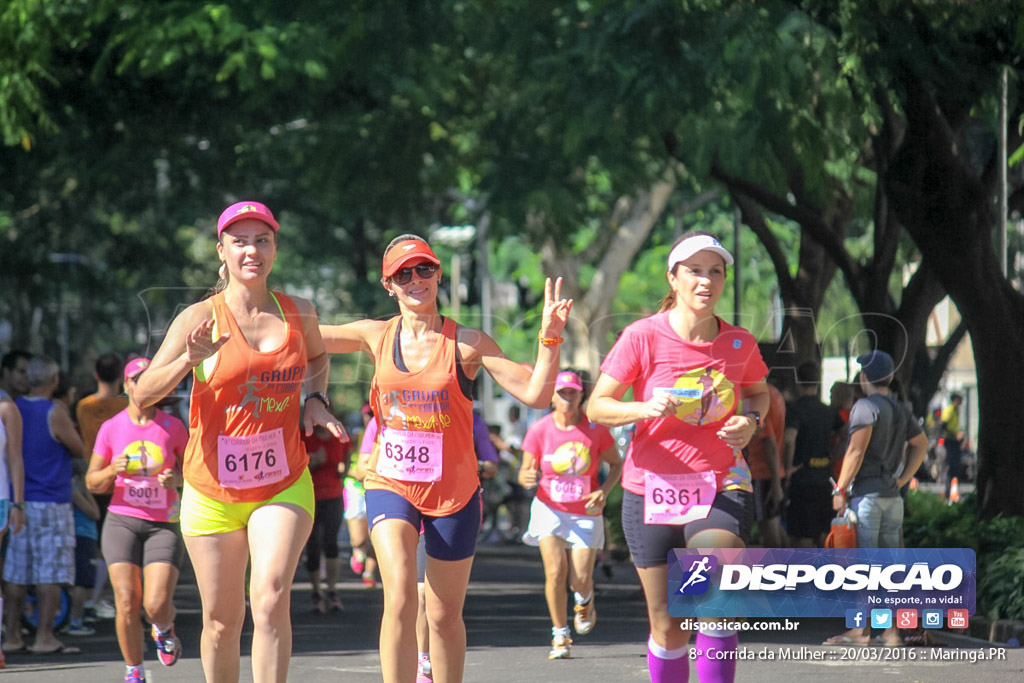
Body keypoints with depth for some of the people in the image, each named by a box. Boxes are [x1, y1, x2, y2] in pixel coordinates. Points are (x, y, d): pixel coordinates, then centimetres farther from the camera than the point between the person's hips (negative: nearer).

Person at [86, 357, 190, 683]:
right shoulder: (111, 428, 3)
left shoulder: (173, 427, 2)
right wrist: (113, 470, -14)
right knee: (127, 603, -11)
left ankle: (164, 630, 24)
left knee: (157, 605, -14)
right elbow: (92, 482, 7)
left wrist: (177, 478, -13)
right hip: (122, 521, 1)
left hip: (163, 525, -1)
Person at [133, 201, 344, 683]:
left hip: (283, 487, 1)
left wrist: (315, 400, 10)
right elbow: (143, 393, -11)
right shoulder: (200, 318, -5)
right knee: (222, 621, 5)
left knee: (270, 598, -20)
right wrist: (190, 359, -27)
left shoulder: (298, 314, 5)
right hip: (211, 490, -1)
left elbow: (317, 357, 29)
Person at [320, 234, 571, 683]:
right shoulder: (377, 337, 3)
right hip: (391, 484, 1)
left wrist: (549, 338, -23)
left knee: (445, 615, 8)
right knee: (401, 595, -21)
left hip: (454, 490, 0)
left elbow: (535, 394, -10)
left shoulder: (467, 343, -5)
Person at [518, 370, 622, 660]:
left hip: (586, 512, 0)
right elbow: (525, 472, -2)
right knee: (555, 570, -17)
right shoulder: (539, 430, -8)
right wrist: (527, 477, -27)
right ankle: (560, 636, -2)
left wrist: (604, 491, -16)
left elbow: (616, 464, 1)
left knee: (581, 581, -5)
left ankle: (584, 601, 35)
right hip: (549, 508, 0)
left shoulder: (595, 428, -9)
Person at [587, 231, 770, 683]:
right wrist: (645, 409, -25)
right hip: (651, 489, 0)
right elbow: (596, 408, -6)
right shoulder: (643, 337, -8)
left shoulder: (739, 343, 0)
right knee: (668, 627, 6)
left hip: (721, 485, 0)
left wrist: (751, 421, -2)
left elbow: (758, 392, 21)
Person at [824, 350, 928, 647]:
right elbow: (921, 443, 26)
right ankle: (891, 629, 8)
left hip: (866, 492, -7)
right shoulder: (901, 410, 15)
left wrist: (840, 489, -11)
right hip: (892, 495, 7)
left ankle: (860, 629, -10)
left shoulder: (865, 406, -9)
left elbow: (856, 452, -14)